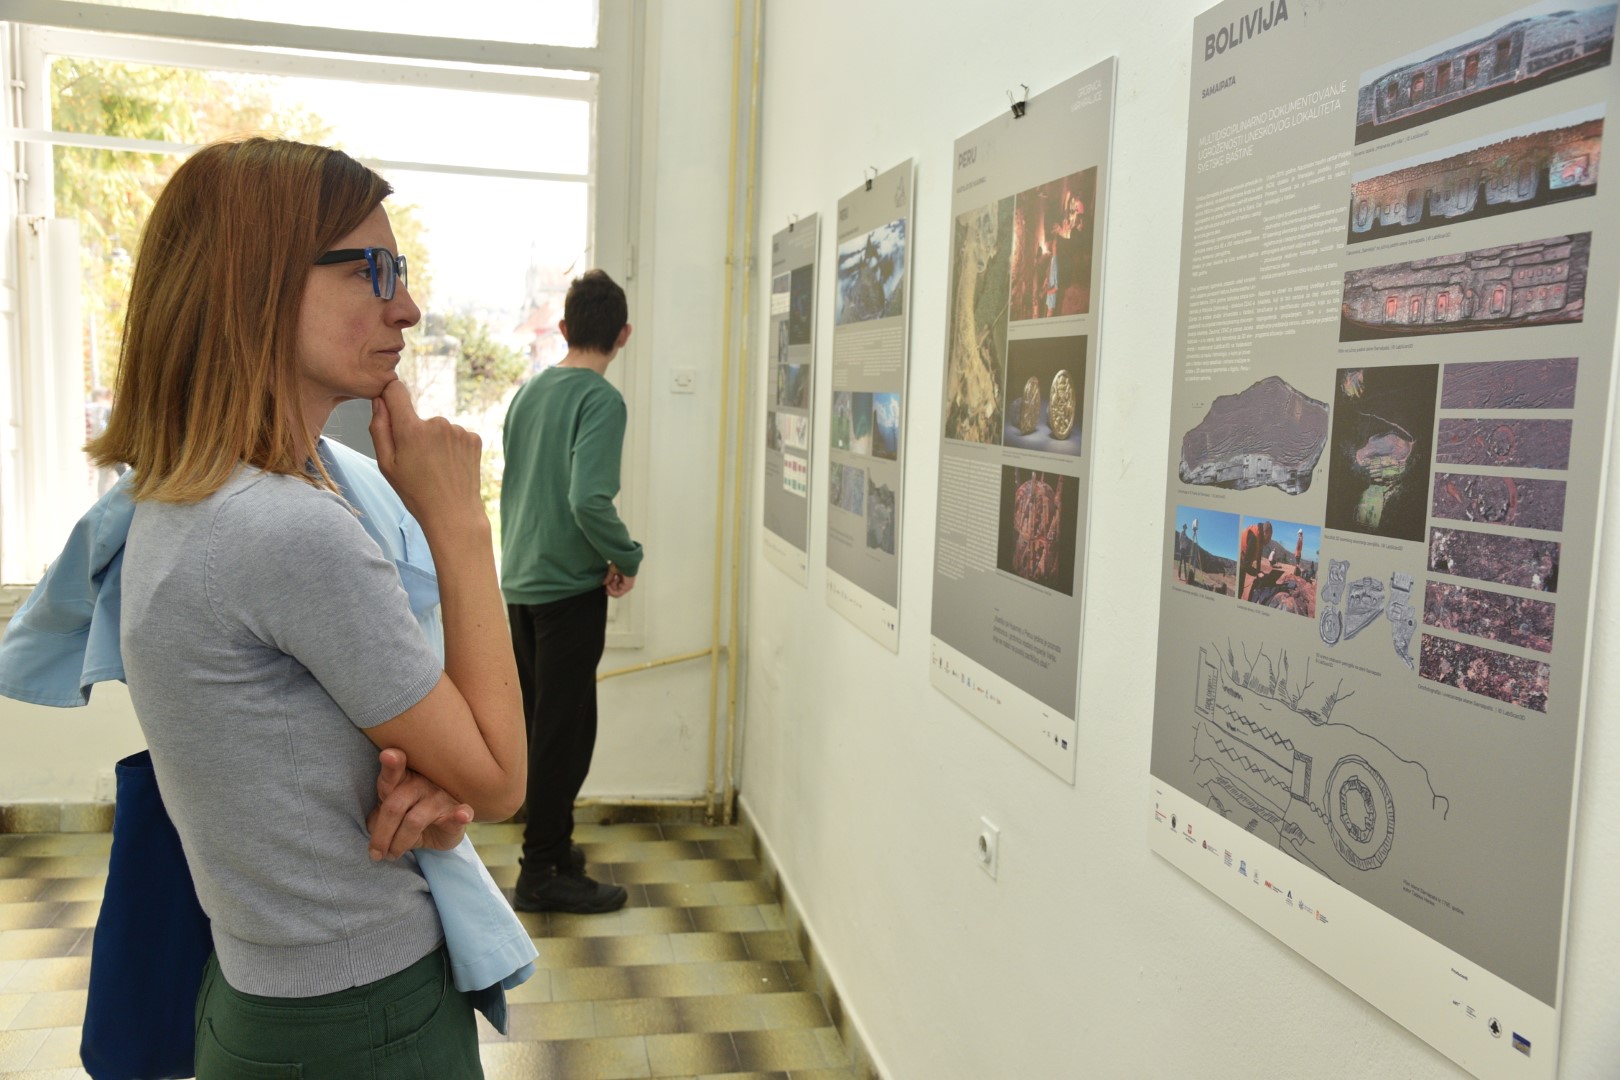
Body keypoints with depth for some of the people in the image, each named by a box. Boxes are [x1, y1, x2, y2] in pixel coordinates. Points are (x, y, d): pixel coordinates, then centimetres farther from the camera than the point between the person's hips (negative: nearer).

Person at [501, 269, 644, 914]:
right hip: (570, 584, -8)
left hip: (518, 580, 8)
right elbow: (589, 499, -26)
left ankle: (550, 843, 32)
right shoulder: (600, 400, -15)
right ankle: (542, 872, 10)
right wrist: (627, 558, -12)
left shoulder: (528, 391, 8)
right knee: (566, 729, 2)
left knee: (539, 722, 18)